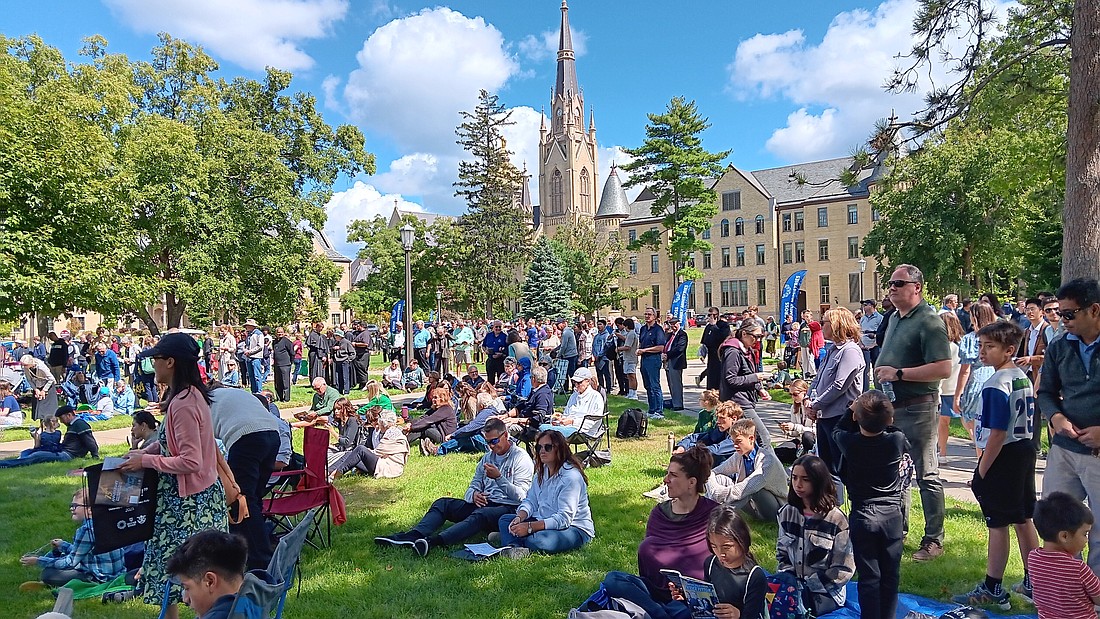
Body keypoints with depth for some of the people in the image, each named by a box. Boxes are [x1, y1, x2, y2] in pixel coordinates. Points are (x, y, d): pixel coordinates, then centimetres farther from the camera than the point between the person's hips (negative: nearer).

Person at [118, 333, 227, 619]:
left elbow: (191, 462, -26)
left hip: (188, 500, -10)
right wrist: (146, 450, 9)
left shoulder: (183, 404, -25)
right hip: (196, 496, 10)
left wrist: (146, 461, -16)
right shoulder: (190, 394, 6)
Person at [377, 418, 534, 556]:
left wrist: (499, 477, -20)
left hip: (507, 508, -7)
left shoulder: (521, 458, -2)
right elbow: (474, 484, 17)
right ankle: (413, 535, -31)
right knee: (443, 503, -9)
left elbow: (520, 496, -10)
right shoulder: (488, 457, 20)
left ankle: (433, 541, -56)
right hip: (483, 504, 8)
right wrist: (473, 495, -7)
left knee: (479, 515, -37)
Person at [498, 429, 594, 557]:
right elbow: (530, 501, 7)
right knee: (505, 519, -3)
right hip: (545, 522, 9)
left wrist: (529, 527, -30)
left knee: (538, 540, -38)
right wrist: (519, 518, -16)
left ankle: (509, 538, -12)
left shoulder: (571, 477, -21)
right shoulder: (541, 471, 8)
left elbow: (564, 518, -25)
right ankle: (513, 548, -29)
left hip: (576, 529, -9)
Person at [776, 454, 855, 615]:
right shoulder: (787, 513, 4)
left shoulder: (836, 519, -11)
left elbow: (844, 570, -10)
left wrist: (806, 587, -14)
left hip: (825, 593, -5)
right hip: (792, 585, 5)